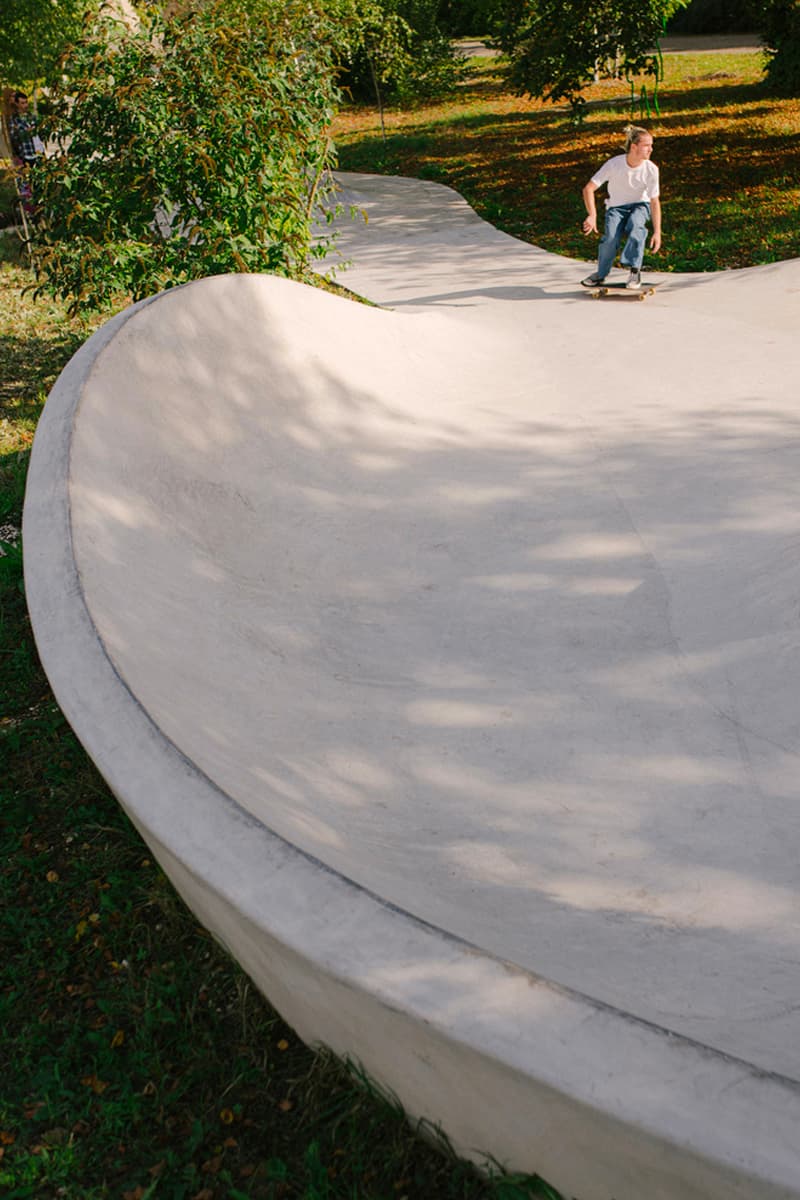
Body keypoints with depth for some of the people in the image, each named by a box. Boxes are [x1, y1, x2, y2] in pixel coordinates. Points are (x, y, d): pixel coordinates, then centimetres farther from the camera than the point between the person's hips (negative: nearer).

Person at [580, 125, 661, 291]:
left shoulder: (651, 169, -17)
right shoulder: (614, 164, -22)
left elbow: (655, 202, -13)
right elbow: (588, 189, -20)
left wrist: (657, 232, -20)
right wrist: (592, 215, -33)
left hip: (639, 205, 0)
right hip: (616, 207, 0)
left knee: (635, 225, -35)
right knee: (611, 236, -27)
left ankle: (634, 271, -23)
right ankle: (601, 274, -1)